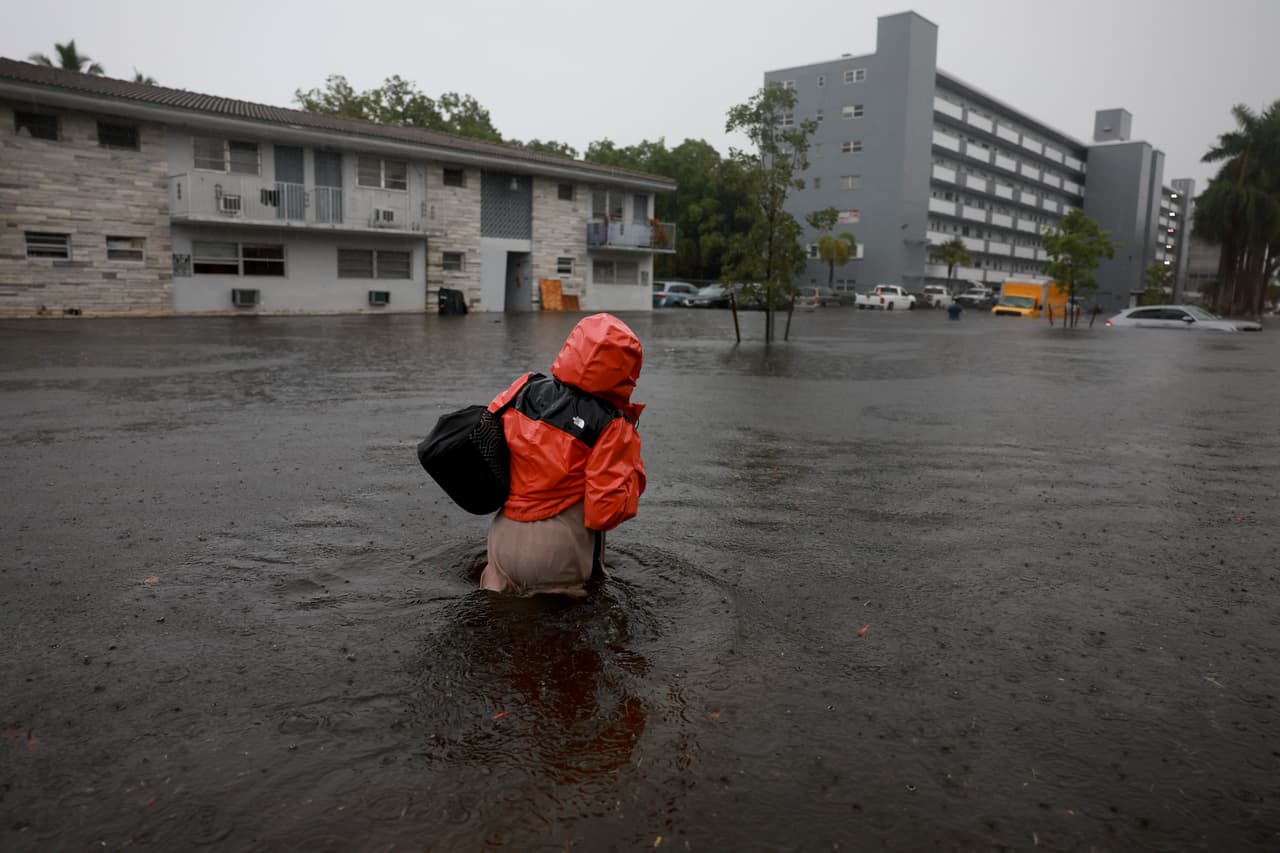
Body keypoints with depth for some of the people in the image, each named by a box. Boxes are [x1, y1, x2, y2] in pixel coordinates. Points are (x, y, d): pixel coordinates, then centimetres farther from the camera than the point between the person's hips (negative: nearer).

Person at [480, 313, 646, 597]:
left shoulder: (524, 388, -4)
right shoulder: (611, 426, -17)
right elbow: (605, 512, -18)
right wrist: (632, 466, -5)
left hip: (502, 549, 7)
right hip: (555, 564, -7)